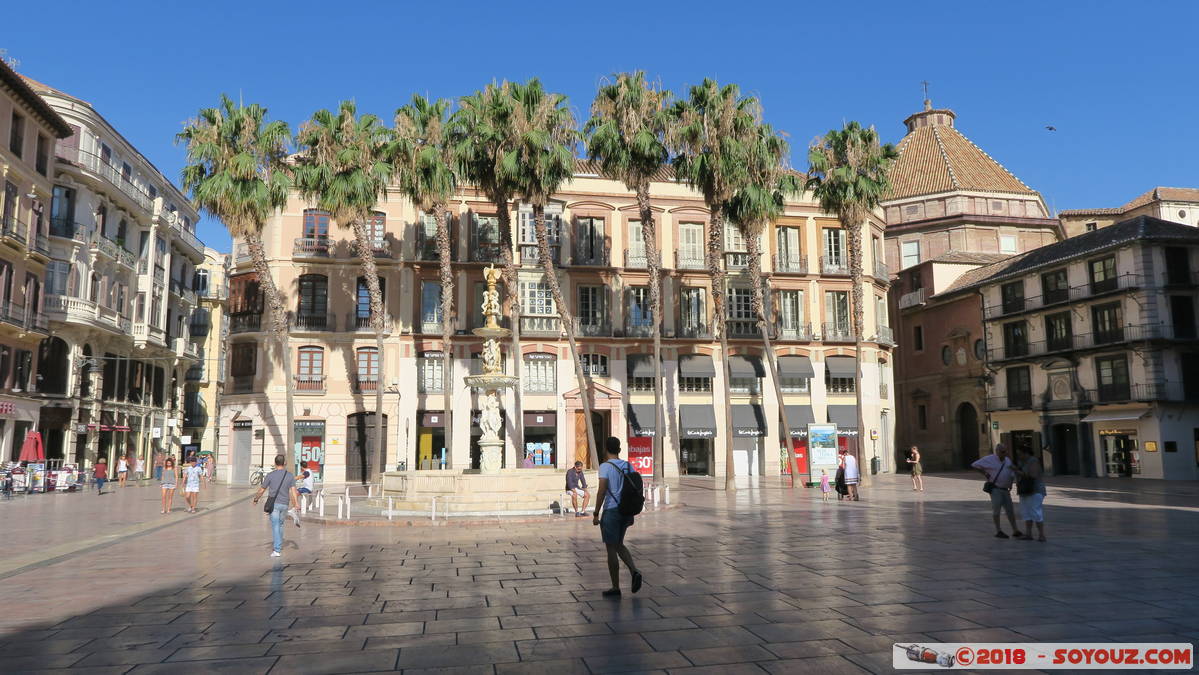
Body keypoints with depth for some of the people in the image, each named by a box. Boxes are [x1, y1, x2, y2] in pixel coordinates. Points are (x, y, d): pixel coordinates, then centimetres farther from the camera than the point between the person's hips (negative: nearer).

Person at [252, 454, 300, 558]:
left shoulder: (270, 475, -6)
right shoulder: (290, 475, -1)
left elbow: (261, 490, 1)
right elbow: (293, 490, -11)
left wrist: (256, 499, 18)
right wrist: (296, 504, -17)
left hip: (274, 504, -3)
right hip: (284, 504, 3)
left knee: (275, 526, -5)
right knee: (280, 524, 22)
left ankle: (277, 550, -13)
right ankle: (278, 545, 33)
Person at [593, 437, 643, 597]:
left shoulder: (605, 467, -9)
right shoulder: (628, 466, 8)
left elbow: (602, 491, -15)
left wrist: (596, 514, -10)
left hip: (611, 511, -6)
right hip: (626, 510, 6)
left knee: (611, 548, 3)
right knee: (619, 545, 21)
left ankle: (615, 588, 7)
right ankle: (634, 570, -1)